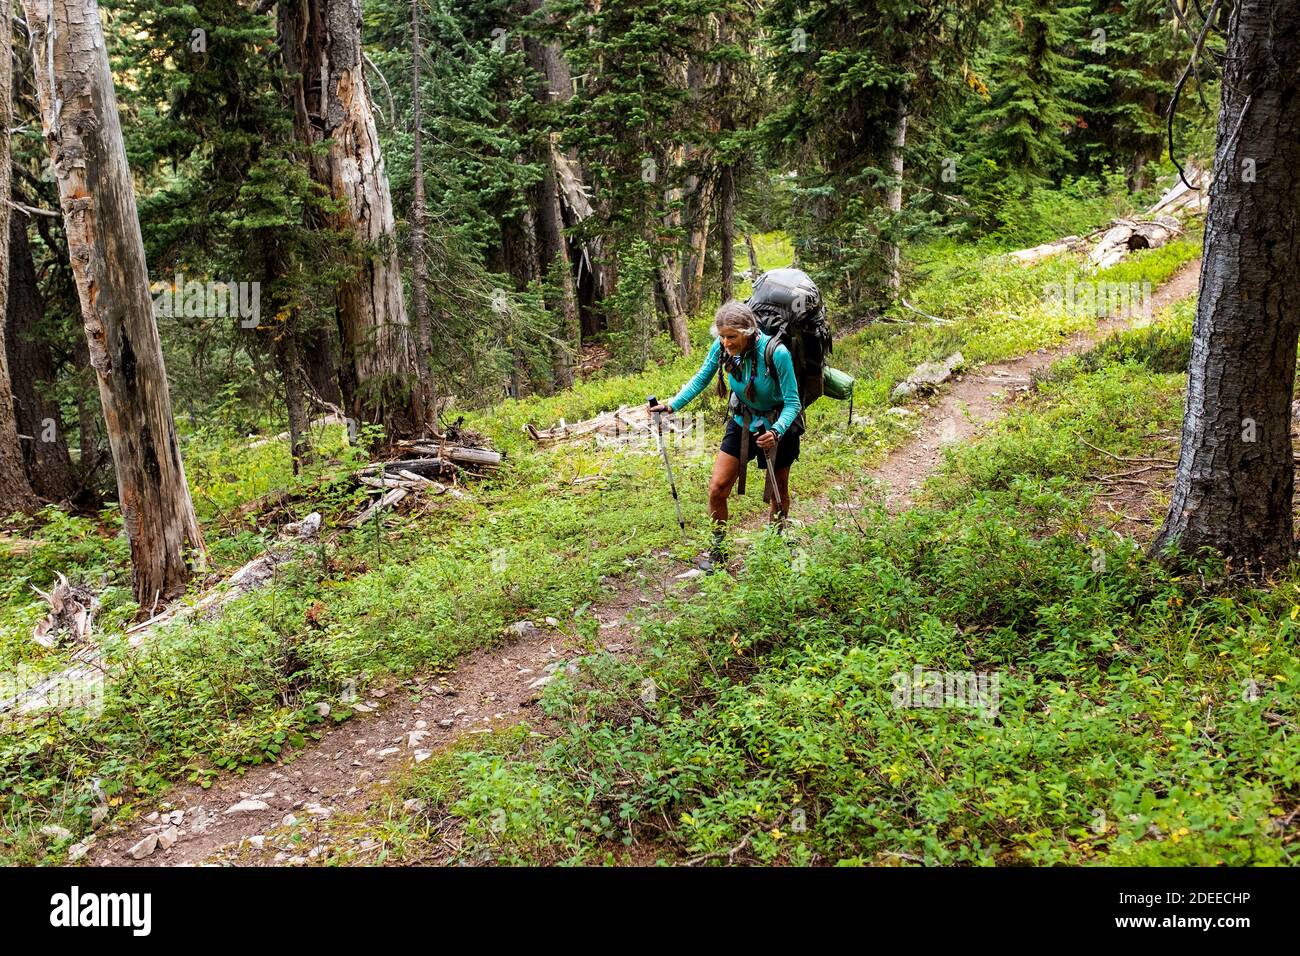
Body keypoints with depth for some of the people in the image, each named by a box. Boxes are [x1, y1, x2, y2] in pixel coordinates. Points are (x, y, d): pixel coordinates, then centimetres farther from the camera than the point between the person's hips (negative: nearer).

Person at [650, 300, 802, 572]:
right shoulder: (722, 348, -19)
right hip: (743, 422, 3)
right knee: (717, 488, -3)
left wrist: (776, 432, -43)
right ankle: (717, 550, 16)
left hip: (778, 426, -3)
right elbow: (701, 378, -3)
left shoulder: (776, 353, -32)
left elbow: (792, 402, -26)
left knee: (778, 492, 14)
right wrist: (672, 405, -15)